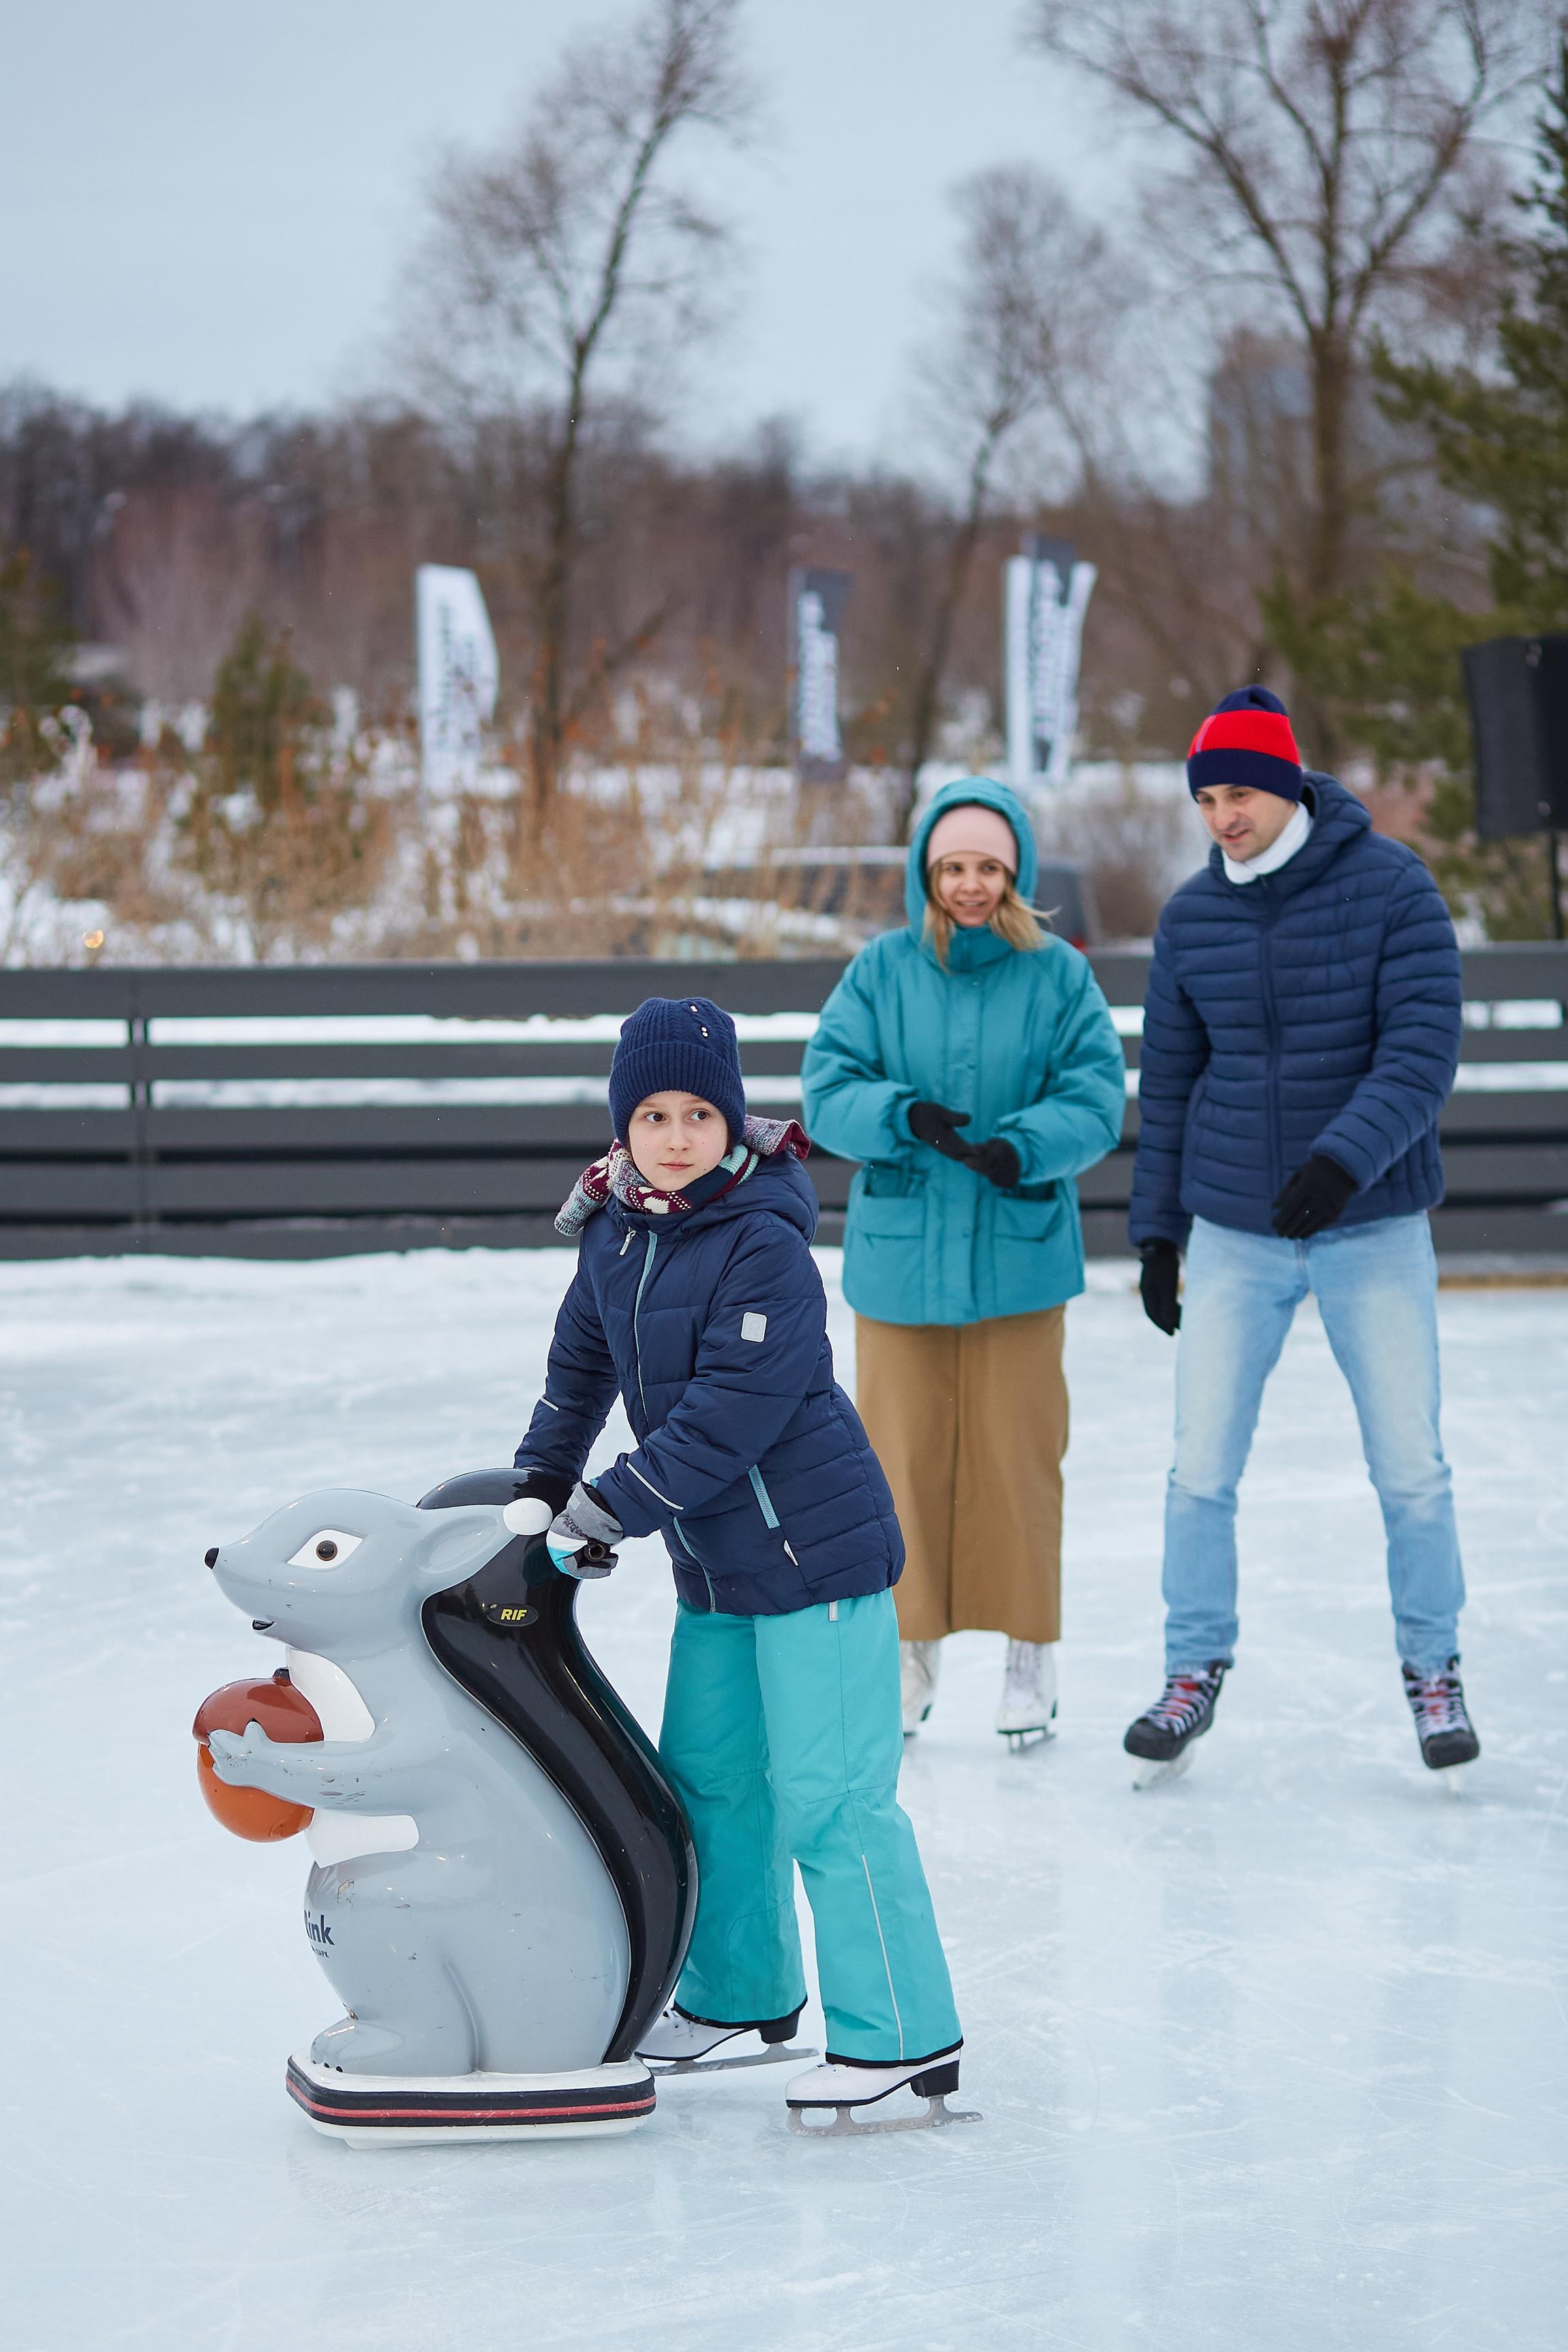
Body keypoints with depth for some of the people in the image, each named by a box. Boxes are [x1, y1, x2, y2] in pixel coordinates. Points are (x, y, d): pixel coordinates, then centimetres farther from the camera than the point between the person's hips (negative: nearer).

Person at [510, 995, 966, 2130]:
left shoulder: (765, 1247, -20)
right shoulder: (616, 1234, 5)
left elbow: (729, 1412, -25)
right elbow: (582, 1367, 21)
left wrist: (606, 1509, -22)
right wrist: (537, 1490, 18)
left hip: (816, 1551, -9)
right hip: (714, 1565, 9)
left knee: (828, 1796, -9)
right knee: (708, 1774, 18)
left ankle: (903, 2035, -3)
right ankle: (741, 1995, 35)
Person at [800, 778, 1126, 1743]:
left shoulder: (1059, 976, -1)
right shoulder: (881, 972, 0)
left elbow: (1096, 1100, -7)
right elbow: (828, 1092, -5)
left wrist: (1020, 1146, -25)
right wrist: (907, 1115, -24)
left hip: (1020, 1256, -1)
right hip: (899, 1255, 1)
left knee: (1016, 1454, 3)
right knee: (903, 1455, 6)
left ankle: (1032, 1654, 18)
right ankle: (912, 1653, 20)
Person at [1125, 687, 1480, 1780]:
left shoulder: (1391, 888, -10)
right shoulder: (1193, 914, 2)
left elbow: (1423, 1048, -16)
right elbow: (1170, 1077, 10)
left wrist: (1345, 1158, -31)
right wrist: (1156, 1231, 11)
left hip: (1374, 1229, -3)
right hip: (1235, 1237, 3)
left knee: (1412, 1470, 3)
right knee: (1202, 1472, 2)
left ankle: (1434, 1671, 19)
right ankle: (1196, 1671, 17)